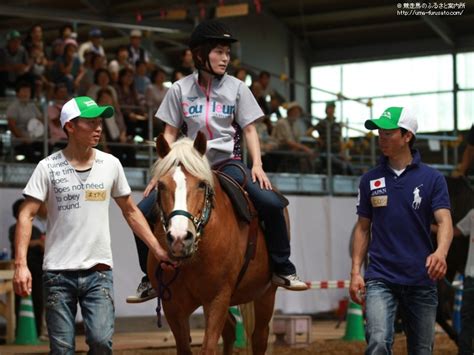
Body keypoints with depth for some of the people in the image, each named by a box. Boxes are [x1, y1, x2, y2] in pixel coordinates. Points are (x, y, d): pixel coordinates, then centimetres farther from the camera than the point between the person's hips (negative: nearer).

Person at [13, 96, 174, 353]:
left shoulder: (111, 164, 5)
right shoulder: (48, 167, -3)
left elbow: (130, 212, 15)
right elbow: (26, 216, -6)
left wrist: (157, 249, 10)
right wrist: (21, 264, -16)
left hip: (98, 271, 1)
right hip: (58, 273, -1)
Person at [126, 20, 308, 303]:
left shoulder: (236, 88, 4)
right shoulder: (180, 90, 4)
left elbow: (249, 130, 5)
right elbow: (170, 134, 7)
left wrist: (257, 165, -9)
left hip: (228, 163, -1)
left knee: (272, 204, -24)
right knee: (145, 212, -13)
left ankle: (283, 270, -7)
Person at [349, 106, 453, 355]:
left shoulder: (432, 179, 1)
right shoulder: (370, 180, 7)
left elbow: (444, 222, -9)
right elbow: (363, 228, 12)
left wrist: (440, 252, -30)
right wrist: (355, 272, 2)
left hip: (421, 280, 0)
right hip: (380, 278, 0)